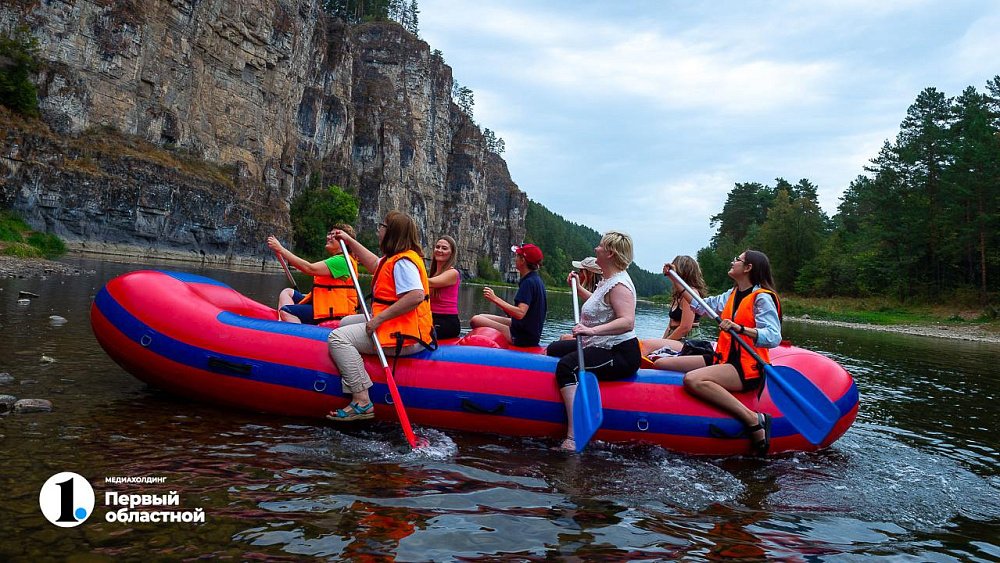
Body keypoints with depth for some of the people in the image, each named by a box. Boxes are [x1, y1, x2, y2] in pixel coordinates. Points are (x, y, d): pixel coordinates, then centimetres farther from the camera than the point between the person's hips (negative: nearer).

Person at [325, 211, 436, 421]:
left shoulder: (402, 261, -18)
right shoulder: (396, 258, 14)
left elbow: (416, 296, -31)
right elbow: (375, 264, 33)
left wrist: (379, 318, -28)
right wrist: (349, 241, 35)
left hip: (404, 337, -11)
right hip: (400, 327, 11)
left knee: (338, 337, -18)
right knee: (347, 322, 26)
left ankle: (362, 402, -23)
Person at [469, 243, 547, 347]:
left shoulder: (528, 282, -19)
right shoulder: (537, 280, 12)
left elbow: (520, 313, -29)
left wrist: (495, 299, -23)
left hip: (523, 338, -10)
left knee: (476, 321, -16)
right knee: (481, 317, 17)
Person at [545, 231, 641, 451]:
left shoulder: (618, 284, -18)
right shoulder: (608, 280, 14)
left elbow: (627, 322, -32)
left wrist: (593, 330, -40)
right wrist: (578, 288, 24)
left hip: (620, 354, -12)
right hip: (602, 347, 12)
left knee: (567, 366, -34)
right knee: (553, 349, 22)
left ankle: (573, 438, -42)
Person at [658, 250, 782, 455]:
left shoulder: (762, 298, -9)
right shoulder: (732, 295, 16)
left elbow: (774, 337, -21)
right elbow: (700, 306, 24)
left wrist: (739, 329, -34)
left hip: (747, 368, -8)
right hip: (723, 360, 8)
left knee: (693, 379, -36)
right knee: (661, 364, -1)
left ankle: (754, 420, -27)